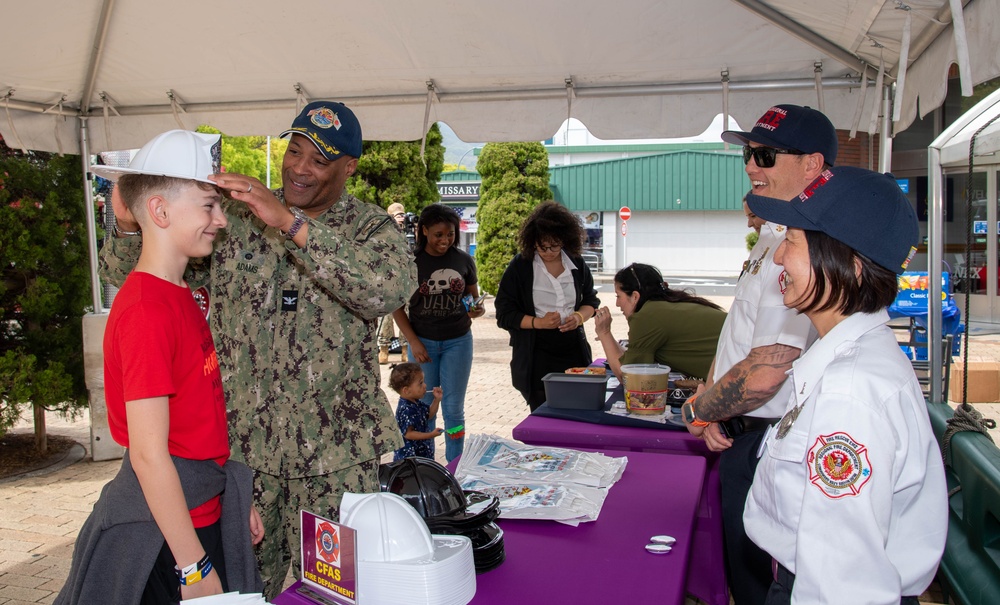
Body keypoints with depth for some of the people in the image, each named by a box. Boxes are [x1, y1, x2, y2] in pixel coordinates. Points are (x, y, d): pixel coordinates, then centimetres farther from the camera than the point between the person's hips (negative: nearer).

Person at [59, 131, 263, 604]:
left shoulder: (181, 298, 8)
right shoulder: (146, 310, -21)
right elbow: (148, 455, -23)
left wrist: (236, 500, 17)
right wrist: (195, 567, -20)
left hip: (204, 513, 9)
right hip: (163, 534, -9)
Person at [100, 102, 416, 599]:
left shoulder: (370, 228, 0)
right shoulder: (232, 217, 4)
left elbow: (391, 288, -24)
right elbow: (124, 275, 6)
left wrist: (291, 222, -30)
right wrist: (131, 225, -17)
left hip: (335, 451, -1)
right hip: (240, 443, 2)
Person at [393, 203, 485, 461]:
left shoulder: (464, 261, 0)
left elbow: (473, 296, 13)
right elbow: (397, 307, -1)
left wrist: (477, 309, -11)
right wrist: (413, 342, -11)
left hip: (458, 341, 1)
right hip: (423, 342, -1)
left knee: (453, 409, 6)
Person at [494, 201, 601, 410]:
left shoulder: (577, 264, 5)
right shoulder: (519, 266, -4)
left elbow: (591, 300, 18)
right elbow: (504, 314, -3)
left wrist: (579, 316, -5)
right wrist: (538, 322, -18)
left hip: (574, 354, 3)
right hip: (535, 359, -3)